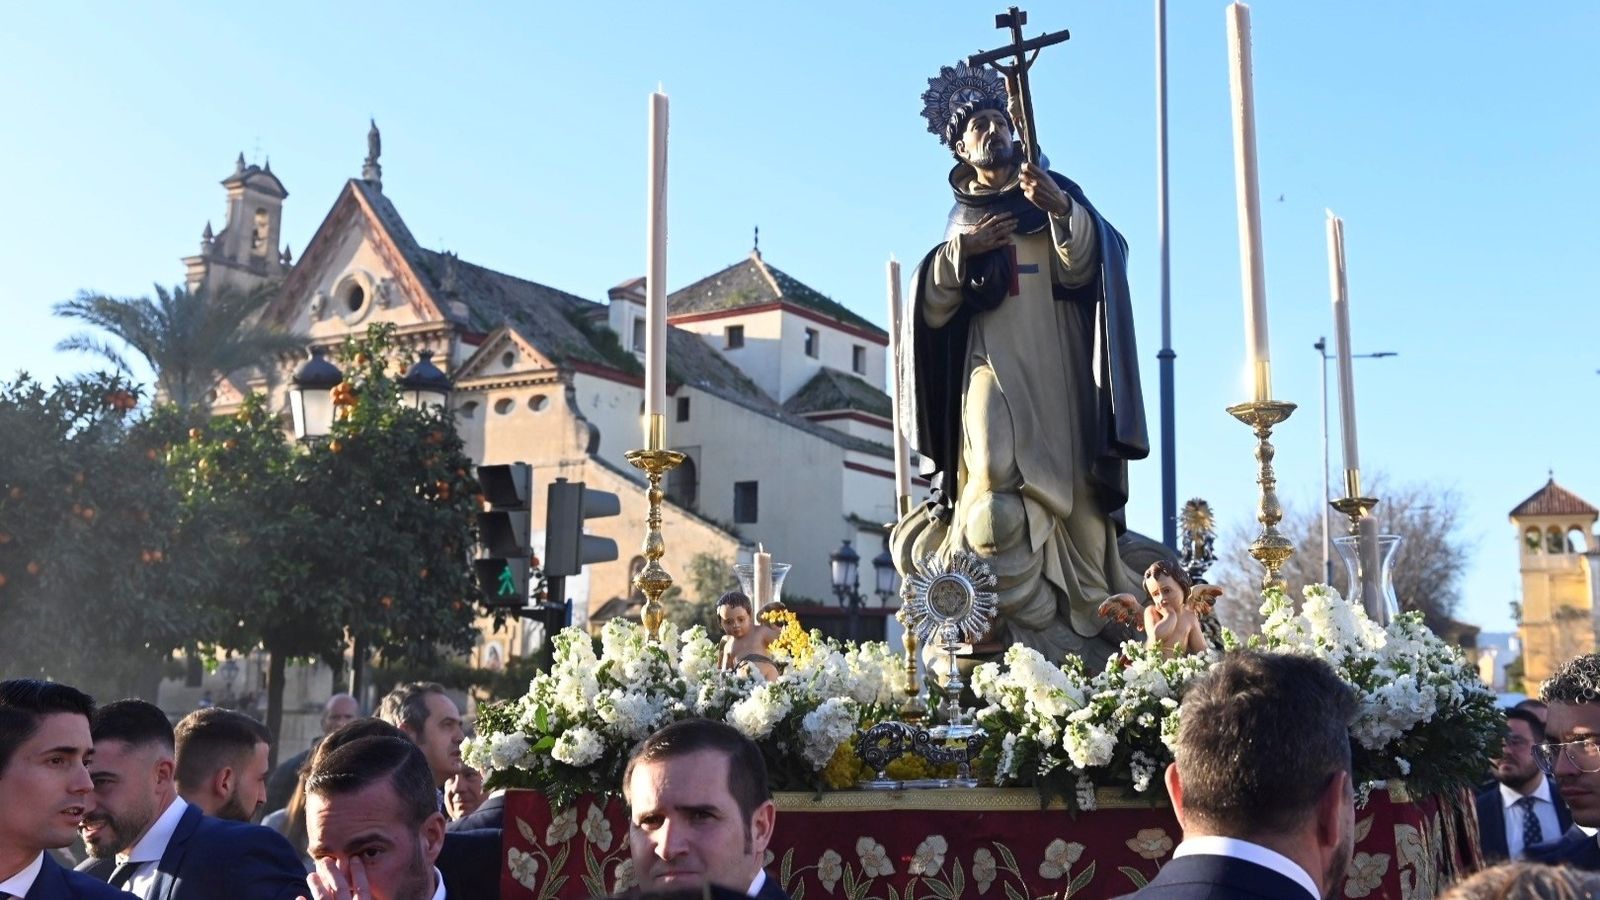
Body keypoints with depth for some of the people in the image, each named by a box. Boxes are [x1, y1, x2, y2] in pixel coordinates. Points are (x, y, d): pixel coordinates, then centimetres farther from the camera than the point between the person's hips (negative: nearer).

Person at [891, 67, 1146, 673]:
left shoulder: (1055, 196, 11)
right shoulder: (962, 217, 19)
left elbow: (1081, 265, -9)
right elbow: (932, 308, 10)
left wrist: (1062, 209, -29)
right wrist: (961, 251, -7)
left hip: (1056, 374, -1)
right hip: (991, 369, 1)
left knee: (1064, 489, -11)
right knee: (999, 487, -16)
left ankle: (1087, 623, -7)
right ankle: (1029, 628, -19)